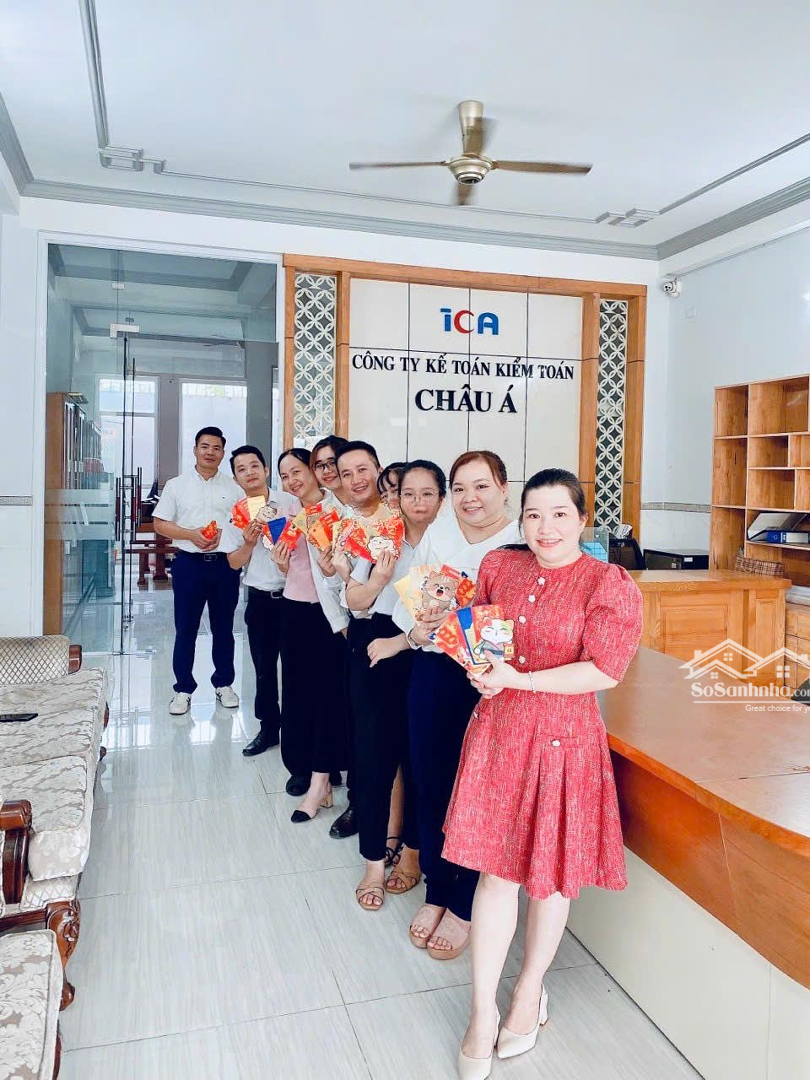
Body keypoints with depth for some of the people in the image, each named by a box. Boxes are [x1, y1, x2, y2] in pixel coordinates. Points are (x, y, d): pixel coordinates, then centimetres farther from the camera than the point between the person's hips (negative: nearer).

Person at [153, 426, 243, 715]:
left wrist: (223, 534, -13)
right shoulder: (176, 485, 4)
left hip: (224, 563, 1)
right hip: (188, 563, -1)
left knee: (223, 627, 11)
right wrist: (191, 534, -14)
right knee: (185, 629, 3)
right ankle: (183, 689, 14)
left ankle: (223, 683, 24)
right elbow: (160, 524, 1)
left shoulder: (233, 487, 6)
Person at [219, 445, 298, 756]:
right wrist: (249, 542, -14)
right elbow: (234, 562, 4)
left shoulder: (289, 502, -4)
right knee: (264, 666, 11)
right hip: (260, 599, 2)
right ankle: (268, 727, 26)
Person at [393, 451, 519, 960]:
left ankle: (465, 907, 28)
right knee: (431, 784, 14)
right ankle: (436, 892, 36)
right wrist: (417, 630, -12)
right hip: (434, 673, 5)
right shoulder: (439, 531, 4)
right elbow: (409, 598, 8)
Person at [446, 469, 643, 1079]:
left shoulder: (610, 584, -10)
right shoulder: (499, 566, 4)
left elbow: (604, 670, -16)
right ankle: (483, 1015, 23)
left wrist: (519, 679, -21)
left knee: (551, 873, 12)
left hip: (561, 738, -3)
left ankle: (531, 990, 37)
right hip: (496, 731, 3)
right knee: (495, 870, 7)